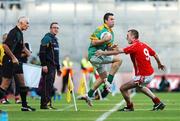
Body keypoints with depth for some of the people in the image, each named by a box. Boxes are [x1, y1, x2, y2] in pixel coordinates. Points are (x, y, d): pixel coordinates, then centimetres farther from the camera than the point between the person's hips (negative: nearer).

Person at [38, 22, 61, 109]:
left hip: (53, 66, 9)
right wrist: (44, 65, -23)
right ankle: (44, 104, -14)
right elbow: (42, 52, -16)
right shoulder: (47, 38, -8)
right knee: (46, 84, -13)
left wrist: (58, 68, 24)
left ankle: (48, 103, 12)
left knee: (50, 85, 9)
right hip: (47, 66, -9)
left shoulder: (55, 39, 22)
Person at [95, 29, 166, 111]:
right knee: (139, 86, 38)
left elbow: (118, 51, -21)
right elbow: (155, 55, 17)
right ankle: (158, 103, 35)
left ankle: (129, 107, 20)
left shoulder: (134, 46, -17)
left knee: (123, 88, 0)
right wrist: (159, 64, 36)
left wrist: (103, 53, -15)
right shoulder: (144, 45, 8)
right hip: (150, 74, 9)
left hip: (143, 76, -9)